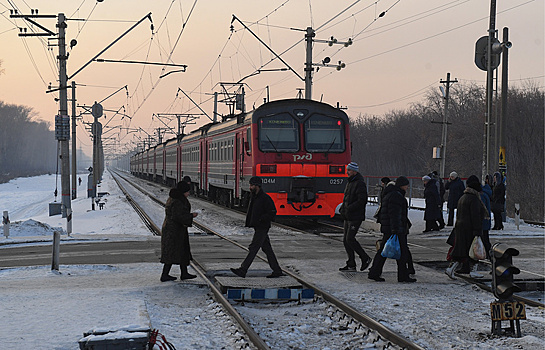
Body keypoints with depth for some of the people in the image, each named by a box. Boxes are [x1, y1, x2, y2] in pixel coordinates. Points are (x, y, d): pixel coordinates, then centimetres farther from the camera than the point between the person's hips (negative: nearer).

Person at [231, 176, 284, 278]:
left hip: (262, 228, -9)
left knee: (253, 248, -10)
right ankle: (277, 271, 15)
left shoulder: (265, 198, -13)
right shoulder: (254, 197, 15)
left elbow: (272, 212, -17)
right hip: (258, 228, 9)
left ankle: (243, 270, -12)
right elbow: (251, 211, 24)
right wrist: (249, 222, 7)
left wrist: (260, 220, -22)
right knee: (267, 249, 10)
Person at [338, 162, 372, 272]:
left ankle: (365, 258, 3)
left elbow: (362, 201, -21)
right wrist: (342, 208, 7)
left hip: (355, 217, -9)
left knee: (350, 239, -12)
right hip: (348, 217, 9)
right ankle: (351, 265, 12)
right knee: (346, 240, 7)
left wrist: (348, 209, -22)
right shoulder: (349, 182, 16)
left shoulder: (360, 184, -14)